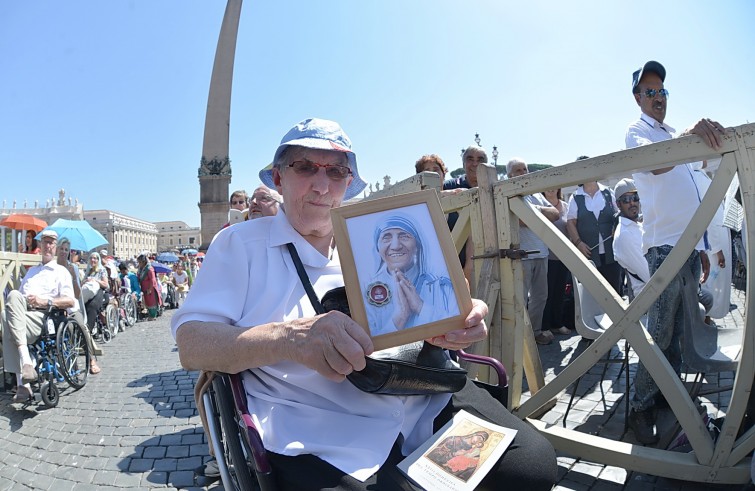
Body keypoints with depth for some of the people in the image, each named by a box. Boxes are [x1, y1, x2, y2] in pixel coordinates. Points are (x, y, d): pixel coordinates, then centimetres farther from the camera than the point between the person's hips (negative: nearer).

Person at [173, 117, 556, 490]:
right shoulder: (241, 243, 4)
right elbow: (191, 342, -7)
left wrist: (454, 323, -10)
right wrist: (287, 338, -27)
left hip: (427, 403, 5)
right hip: (327, 443, -4)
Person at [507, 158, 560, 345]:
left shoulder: (537, 194, 17)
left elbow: (556, 214, 10)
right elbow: (519, 220, -21)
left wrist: (537, 210, -7)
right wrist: (543, 214, -6)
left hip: (541, 253, 7)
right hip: (521, 255, -7)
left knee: (540, 295, 15)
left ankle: (535, 330, 29)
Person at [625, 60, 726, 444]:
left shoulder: (674, 135, 24)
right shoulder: (637, 131, 1)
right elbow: (656, 164, -24)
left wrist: (701, 246, 20)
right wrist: (688, 135, -43)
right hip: (664, 244, -8)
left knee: (680, 329, 12)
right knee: (660, 333, -8)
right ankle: (641, 407, 1)